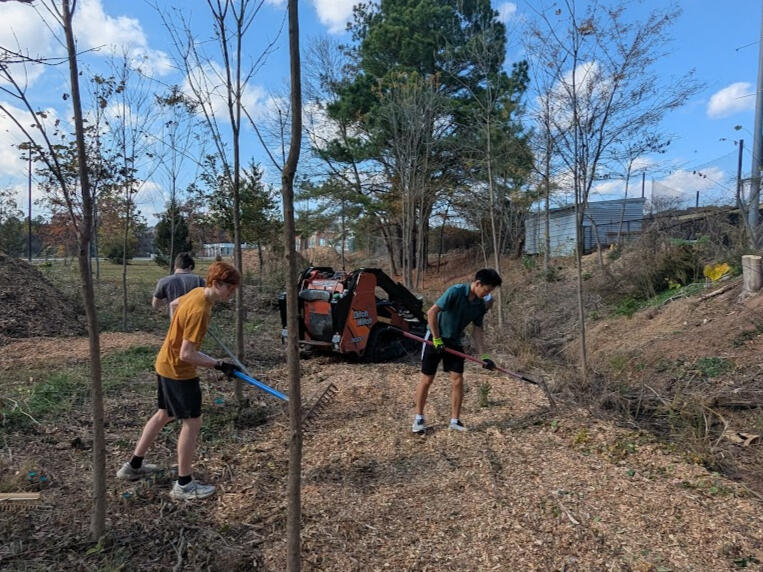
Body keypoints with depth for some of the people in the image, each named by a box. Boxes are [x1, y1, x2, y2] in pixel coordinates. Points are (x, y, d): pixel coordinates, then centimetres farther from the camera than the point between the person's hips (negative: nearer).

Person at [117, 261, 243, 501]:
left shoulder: (197, 292, -2)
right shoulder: (199, 311, -30)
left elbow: (176, 303, 20)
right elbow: (186, 355, -29)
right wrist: (219, 365, -24)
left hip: (166, 363, 10)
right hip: (178, 371, -10)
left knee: (164, 415, 23)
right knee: (192, 423, 0)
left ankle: (133, 466, 38)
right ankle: (184, 485, 12)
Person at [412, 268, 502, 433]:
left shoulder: (480, 305, -1)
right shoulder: (456, 291, -22)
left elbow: (477, 331, 4)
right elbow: (432, 313, -23)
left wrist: (484, 356, -3)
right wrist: (437, 339, -20)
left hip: (455, 342, 6)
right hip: (435, 338, -6)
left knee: (458, 380, 0)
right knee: (427, 379, 2)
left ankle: (455, 420, 14)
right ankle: (419, 418, 18)